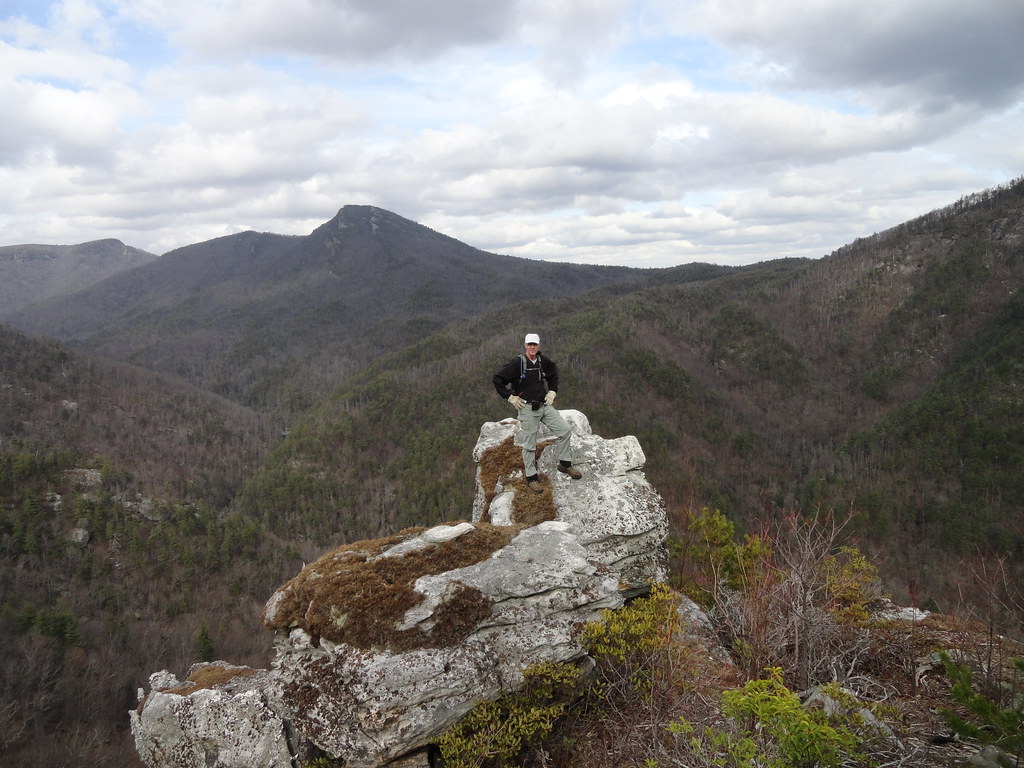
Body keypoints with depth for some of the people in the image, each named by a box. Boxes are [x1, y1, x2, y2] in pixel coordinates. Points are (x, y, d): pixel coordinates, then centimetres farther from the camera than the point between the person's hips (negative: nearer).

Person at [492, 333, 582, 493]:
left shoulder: (544, 362, 3)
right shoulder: (517, 363, -13)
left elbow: (553, 375, 25)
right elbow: (497, 379, -10)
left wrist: (552, 391, 13)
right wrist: (510, 397, -10)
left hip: (545, 405, 5)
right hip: (527, 408, -5)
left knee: (565, 430, -1)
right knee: (529, 444, 2)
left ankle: (565, 464, 16)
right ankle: (531, 477, 15)